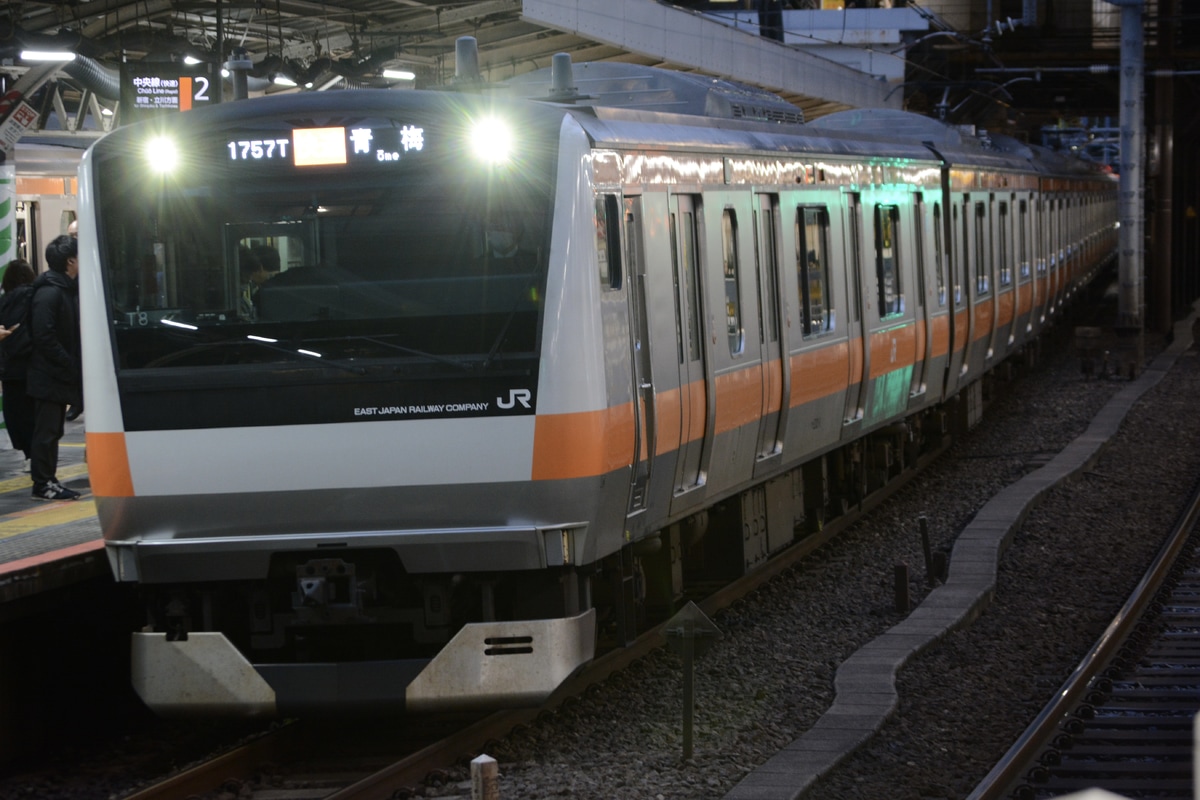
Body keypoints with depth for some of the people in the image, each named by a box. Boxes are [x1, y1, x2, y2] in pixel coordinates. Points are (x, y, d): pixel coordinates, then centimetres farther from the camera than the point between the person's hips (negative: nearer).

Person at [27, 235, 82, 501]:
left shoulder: (68, 290, 14)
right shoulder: (49, 293, -18)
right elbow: (44, 337, -23)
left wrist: (75, 365, 8)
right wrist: (71, 365, -20)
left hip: (59, 376, 10)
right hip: (48, 376, -10)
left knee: (52, 430, 13)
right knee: (47, 431, -5)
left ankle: (48, 480, 19)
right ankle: (43, 484, 0)